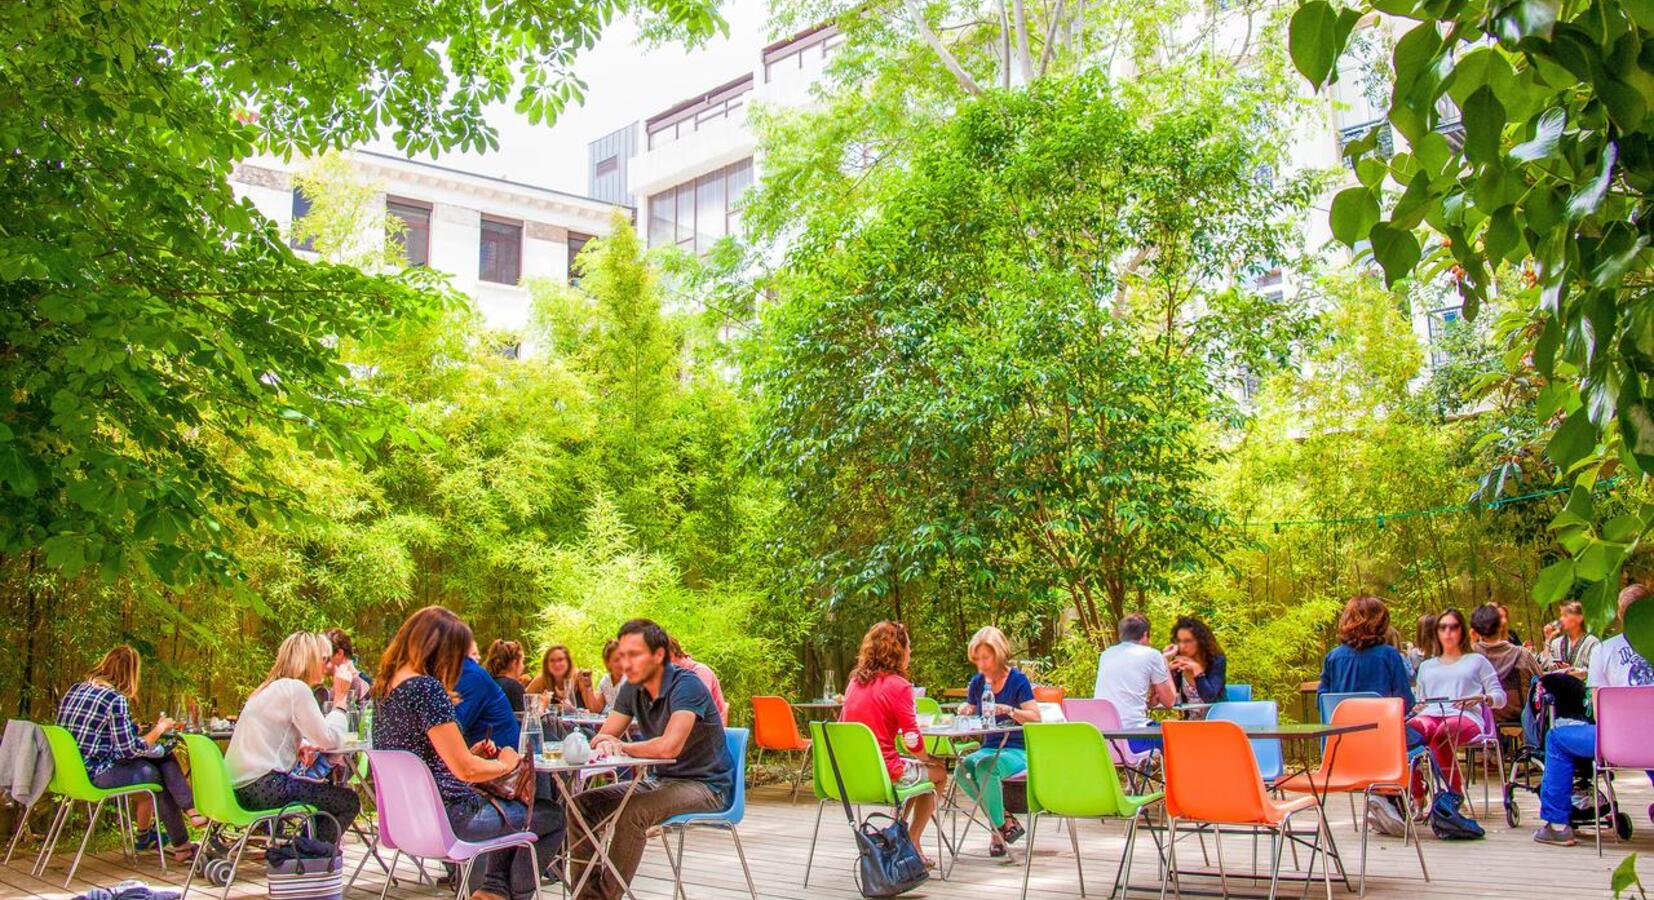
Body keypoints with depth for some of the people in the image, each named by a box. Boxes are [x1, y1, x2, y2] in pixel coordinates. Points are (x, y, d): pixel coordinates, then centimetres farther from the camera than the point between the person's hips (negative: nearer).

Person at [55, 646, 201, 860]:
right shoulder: (115, 700, -16)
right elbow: (131, 750, -15)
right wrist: (158, 730, 0)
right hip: (98, 775, -8)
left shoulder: (75, 689, 9)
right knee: (159, 775, 9)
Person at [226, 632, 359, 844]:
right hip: (262, 787, -10)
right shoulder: (296, 689, -11)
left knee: (325, 792, 25)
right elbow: (330, 740, -14)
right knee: (349, 802, 0)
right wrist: (340, 700, -1)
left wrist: (298, 749, 6)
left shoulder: (271, 689, 18)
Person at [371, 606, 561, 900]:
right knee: (552, 816, 6)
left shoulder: (385, 685, 7)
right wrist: (504, 764, -2)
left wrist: (469, 754, 10)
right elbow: (465, 769, -21)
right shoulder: (425, 687, -21)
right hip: (447, 815, -10)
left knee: (511, 806, 30)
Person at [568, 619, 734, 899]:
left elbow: (669, 746, -34)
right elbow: (602, 738, 5)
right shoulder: (632, 689, 2)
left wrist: (622, 747, -17)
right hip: (662, 780, 8)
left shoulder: (686, 686, -22)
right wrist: (604, 745, -22)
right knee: (582, 804, -3)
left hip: (705, 786, -8)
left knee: (633, 812, -32)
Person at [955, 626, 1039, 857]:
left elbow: (1036, 718, -15)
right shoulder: (977, 682, 9)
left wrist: (1009, 711, -30)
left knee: (985, 768, -35)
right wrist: (964, 713, -5)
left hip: (1018, 750, -5)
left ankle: (998, 829, -15)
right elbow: (970, 718, 18)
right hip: (989, 748, 5)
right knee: (963, 770, -28)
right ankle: (1006, 820, -11)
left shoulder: (1018, 680, -6)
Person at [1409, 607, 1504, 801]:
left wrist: (1481, 698, -7)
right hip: (1430, 715, 3)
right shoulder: (1426, 666, 34)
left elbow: (1500, 697, 15)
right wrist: (1416, 707, 4)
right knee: (1409, 730, -37)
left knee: (1441, 734, -41)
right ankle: (1417, 798, -33)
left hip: (1464, 717, -3)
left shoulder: (1476, 660, 24)